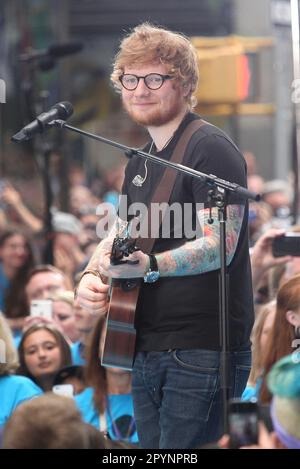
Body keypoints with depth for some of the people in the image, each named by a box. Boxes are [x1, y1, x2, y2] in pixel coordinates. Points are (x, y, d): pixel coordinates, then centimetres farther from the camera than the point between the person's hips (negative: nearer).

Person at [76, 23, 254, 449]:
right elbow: (119, 233, 23)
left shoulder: (211, 150, -11)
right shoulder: (139, 163, 17)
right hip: (147, 350, 9)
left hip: (201, 352, -9)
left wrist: (151, 265, -34)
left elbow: (220, 245, -20)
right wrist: (91, 276, 1)